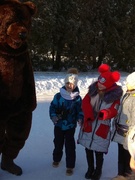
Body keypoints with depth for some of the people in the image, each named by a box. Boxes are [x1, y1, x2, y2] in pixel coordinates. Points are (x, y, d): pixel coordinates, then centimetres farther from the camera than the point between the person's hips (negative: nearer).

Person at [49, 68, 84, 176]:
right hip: (59, 125, 1)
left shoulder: (77, 98, -7)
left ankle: (70, 166, 13)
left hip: (70, 126, -1)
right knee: (58, 143, 17)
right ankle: (56, 159, 41)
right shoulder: (58, 96, -8)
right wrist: (53, 116, -21)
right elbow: (53, 107, -5)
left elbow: (80, 110, -3)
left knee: (70, 146, 1)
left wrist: (80, 118, -20)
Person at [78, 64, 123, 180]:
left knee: (99, 152, 2)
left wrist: (104, 114, -37)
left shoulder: (115, 95, -10)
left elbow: (113, 111, -15)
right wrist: (89, 116, -21)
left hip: (102, 127, -4)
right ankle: (90, 169, 38)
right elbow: (85, 103, -5)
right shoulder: (93, 89, -1)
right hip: (88, 124, 4)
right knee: (88, 149, 16)